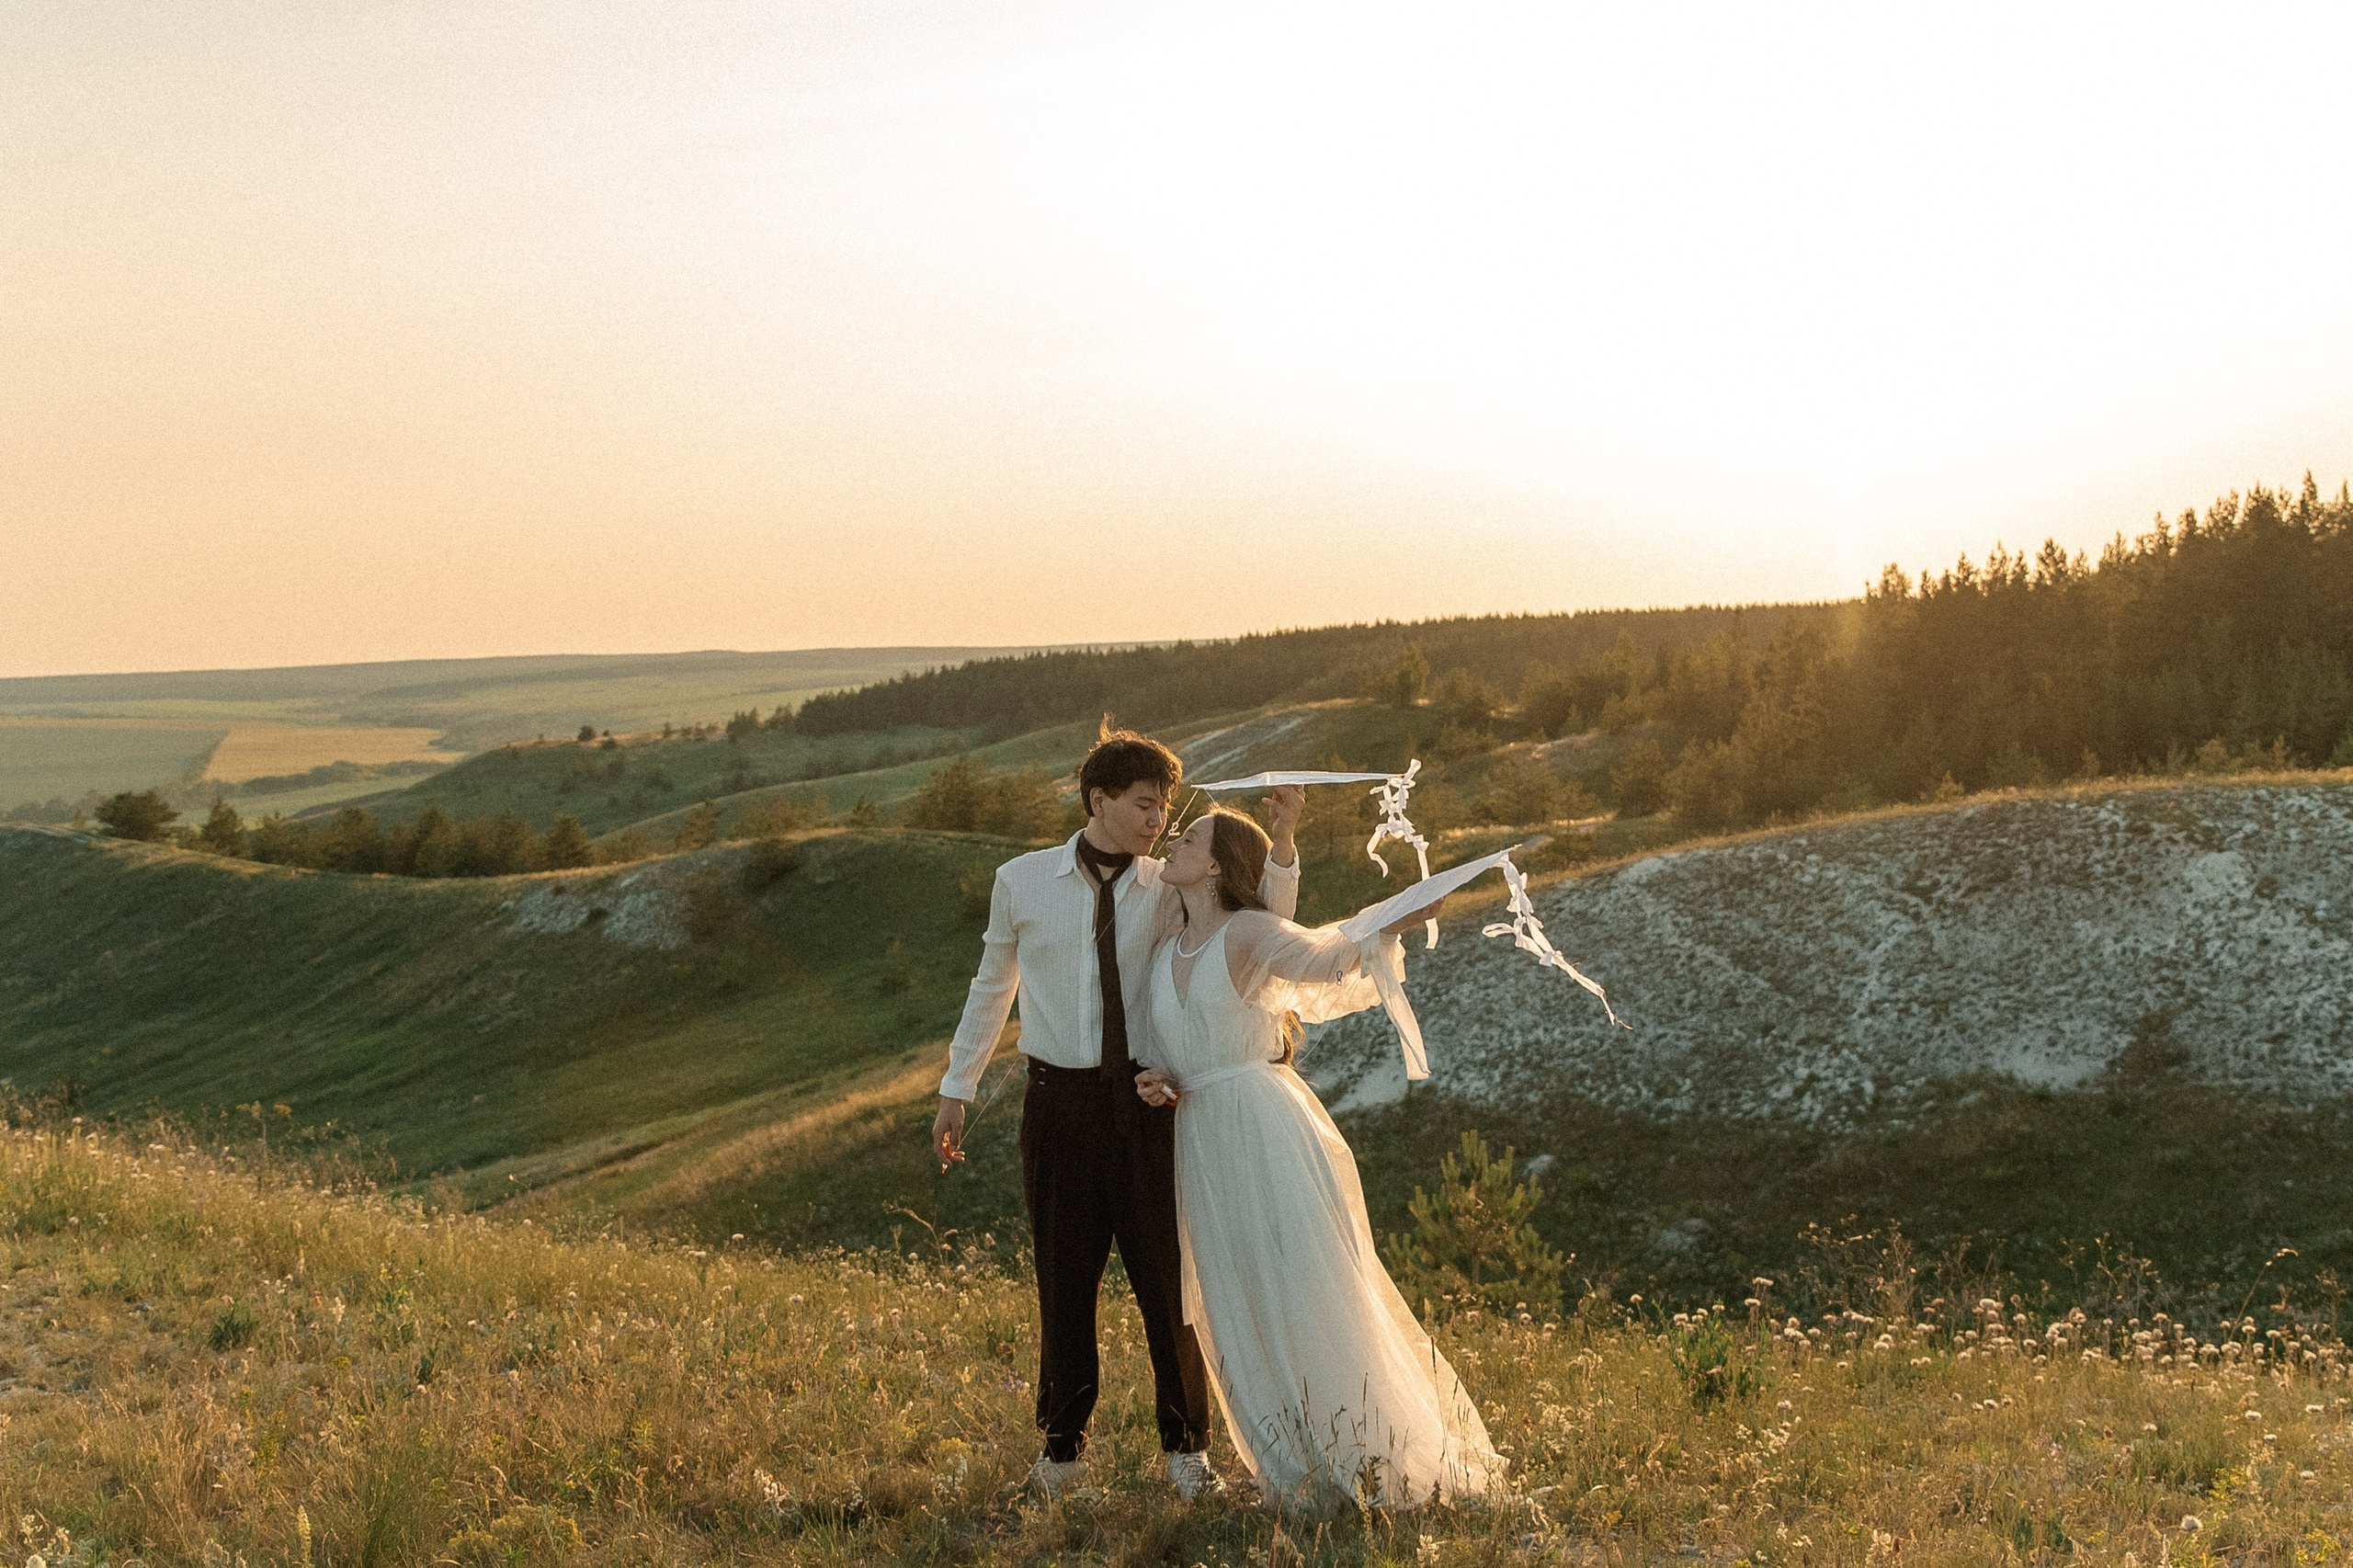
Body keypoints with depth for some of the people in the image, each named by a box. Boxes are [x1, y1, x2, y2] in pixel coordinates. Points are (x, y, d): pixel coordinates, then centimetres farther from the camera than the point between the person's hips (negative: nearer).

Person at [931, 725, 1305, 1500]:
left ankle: (1185, 1447, 21)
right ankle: (1063, 1447, 26)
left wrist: (1280, 839, -10)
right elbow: (992, 987, 12)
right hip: (1059, 1102, 0)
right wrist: (956, 1090, 15)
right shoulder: (1022, 882, 1)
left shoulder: (1168, 890, 1)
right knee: (1064, 1281, 9)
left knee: (1167, 1276, 6)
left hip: (1146, 1100, 0)